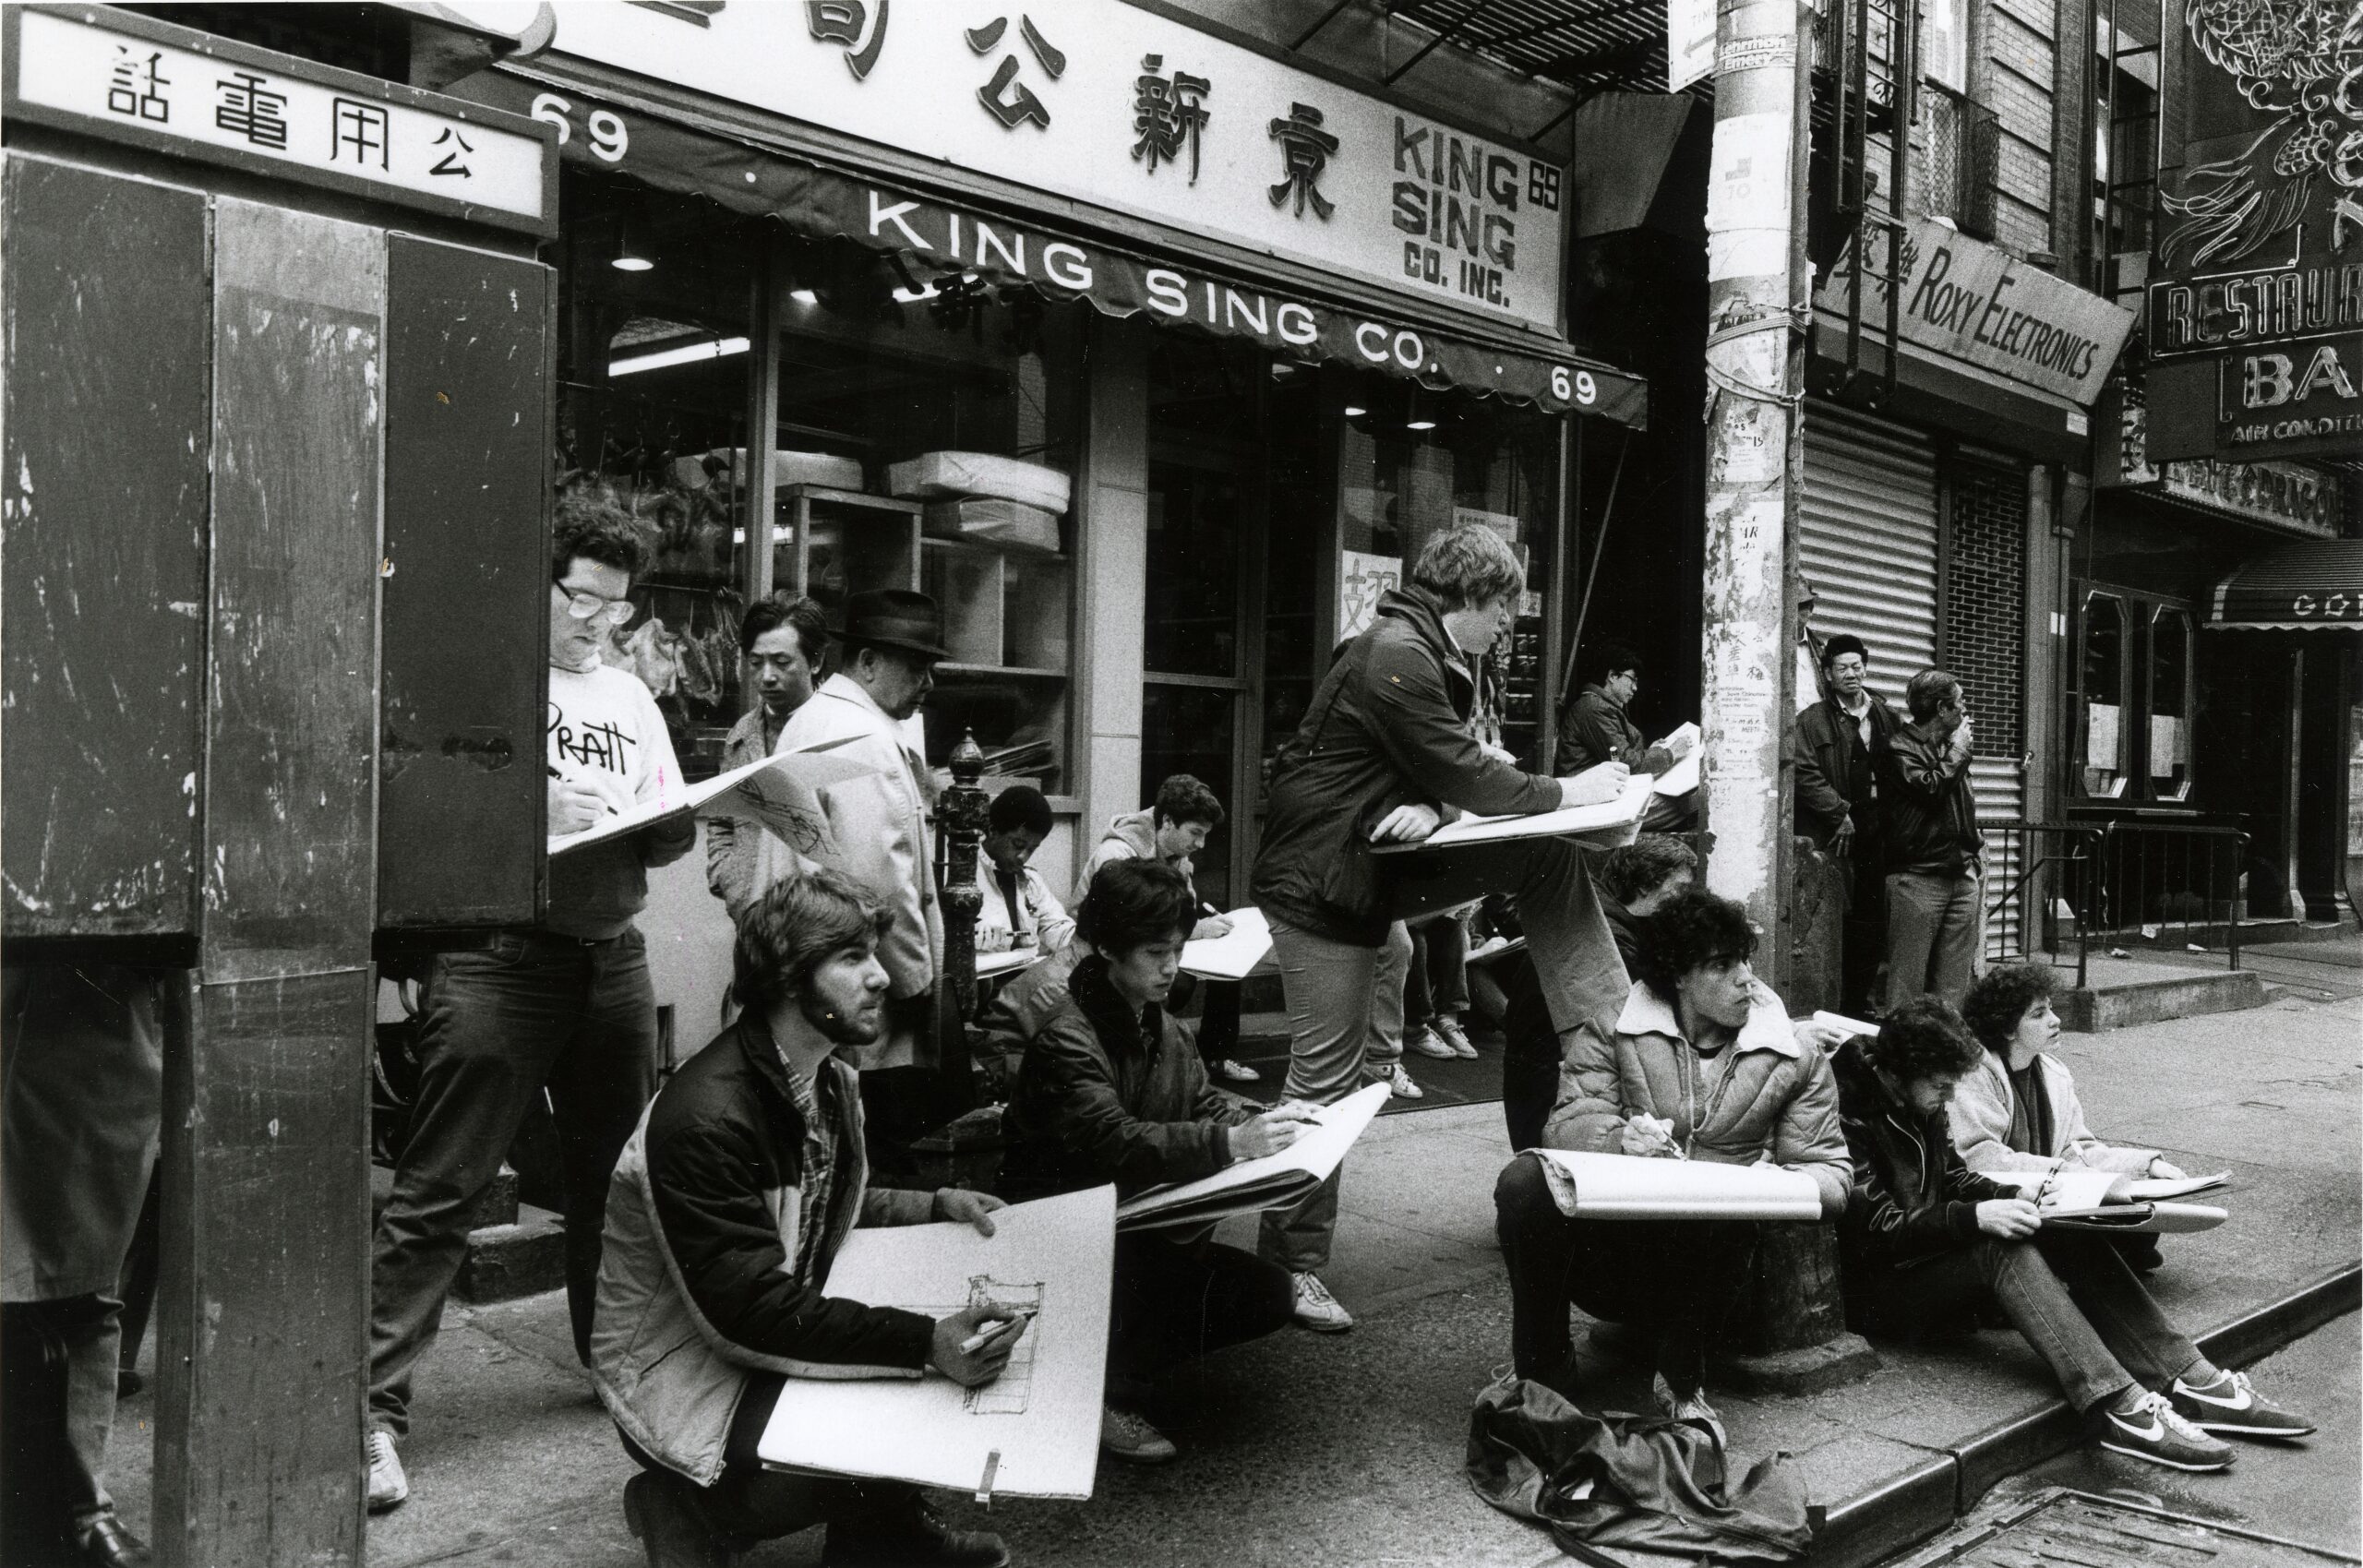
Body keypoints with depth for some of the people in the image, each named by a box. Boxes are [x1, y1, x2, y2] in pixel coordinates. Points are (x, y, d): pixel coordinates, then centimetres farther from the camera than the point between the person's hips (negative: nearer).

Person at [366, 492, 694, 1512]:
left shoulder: (630, 698, 18)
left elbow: (673, 837, 19)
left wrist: (670, 823, -4)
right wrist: (532, 802, -18)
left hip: (612, 958, 6)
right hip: (496, 956, -6)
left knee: (617, 1176, 14)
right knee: (439, 1190, -7)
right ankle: (374, 1410, -3)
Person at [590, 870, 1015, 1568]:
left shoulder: (831, 1079, 2)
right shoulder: (705, 1118, -28)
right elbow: (754, 1307, -32)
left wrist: (935, 1205, 0)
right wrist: (924, 1342, -41)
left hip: (784, 1338, 9)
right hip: (686, 1375, -9)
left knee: (962, 1350, -8)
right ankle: (695, 1511, -4)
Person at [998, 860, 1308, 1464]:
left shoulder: (1161, 1027, 9)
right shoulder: (1065, 1038, -20)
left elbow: (1207, 1107, 9)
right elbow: (1115, 1144, -34)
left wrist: (1265, 1124, -13)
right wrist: (1231, 1143, -44)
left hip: (1139, 1229, 8)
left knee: (1269, 1294, -7)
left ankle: (1121, 1361, 5)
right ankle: (1107, 1393, -11)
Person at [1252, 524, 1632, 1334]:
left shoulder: (1428, 657, 12)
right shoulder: (1396, 655, -20)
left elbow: (1439, 769, 10)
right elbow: (1461, 770, -20)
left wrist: (1428, 806, -14)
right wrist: (1566, 792, -8)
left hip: (1380, 861, 9)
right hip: (1322, 881, -9)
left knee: (1548, 854, 0)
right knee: (1325, 1078, -4)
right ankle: (1293, 1264, 8)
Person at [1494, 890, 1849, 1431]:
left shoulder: (1795, 1053, 6)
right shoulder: (1612, 1028, 3)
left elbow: (1827, 1170, 4)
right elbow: (1568, 1123, -6)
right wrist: (1620, 1137, -30)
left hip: (1708, 1259, 0)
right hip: (1606, 1248, 0)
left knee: (1724, 1218, -36)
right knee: (1524, 1180, -28)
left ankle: (1680, 1381, -6)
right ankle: (1542, 1372, -10)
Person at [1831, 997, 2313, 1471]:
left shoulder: (1918, 1102, 7)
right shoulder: (1851, 1115, -20)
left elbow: (1953, 1176, 16)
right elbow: (1879, 1228, -23)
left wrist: (2014, 1197, -2)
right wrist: (1974, 1217, -29)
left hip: (1935, 1251, 8)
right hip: (1881, 1287, -8)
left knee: (2073, 1238, -8)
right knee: (2004, 1248, -31)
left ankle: (2190, 1382, -13)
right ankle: (2118, 1407, -37)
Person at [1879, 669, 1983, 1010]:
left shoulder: (1950, 745, 20)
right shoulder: (1900, 747, -5)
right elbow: (1930, 789, -20)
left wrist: (1976, 846, 19)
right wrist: (1957, 753, -7)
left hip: (1962, 873, 8)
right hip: (1917, 877, -8)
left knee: (1955, 979, 7)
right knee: (1908, 977, -7)